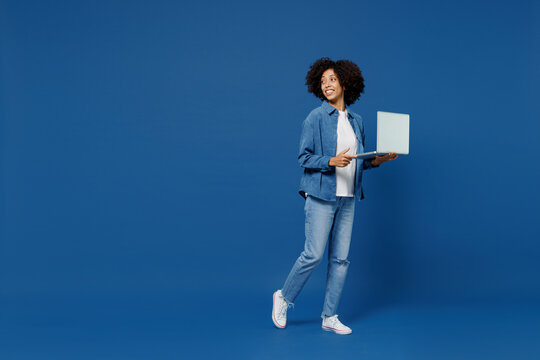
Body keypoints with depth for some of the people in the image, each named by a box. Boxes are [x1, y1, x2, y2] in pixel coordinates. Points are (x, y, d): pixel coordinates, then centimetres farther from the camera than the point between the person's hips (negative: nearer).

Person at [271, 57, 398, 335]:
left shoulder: (356, 121, 13)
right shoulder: (316, 117, -4)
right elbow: (304, 158, -7)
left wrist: (377, 160, 1)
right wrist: (331, 161, -21)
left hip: (347, 198, 6)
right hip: (321, 196, -5)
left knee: (340, 258, 6)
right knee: (314, 254, -7)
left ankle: (329, 317, 17)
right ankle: (284, 297, 17)